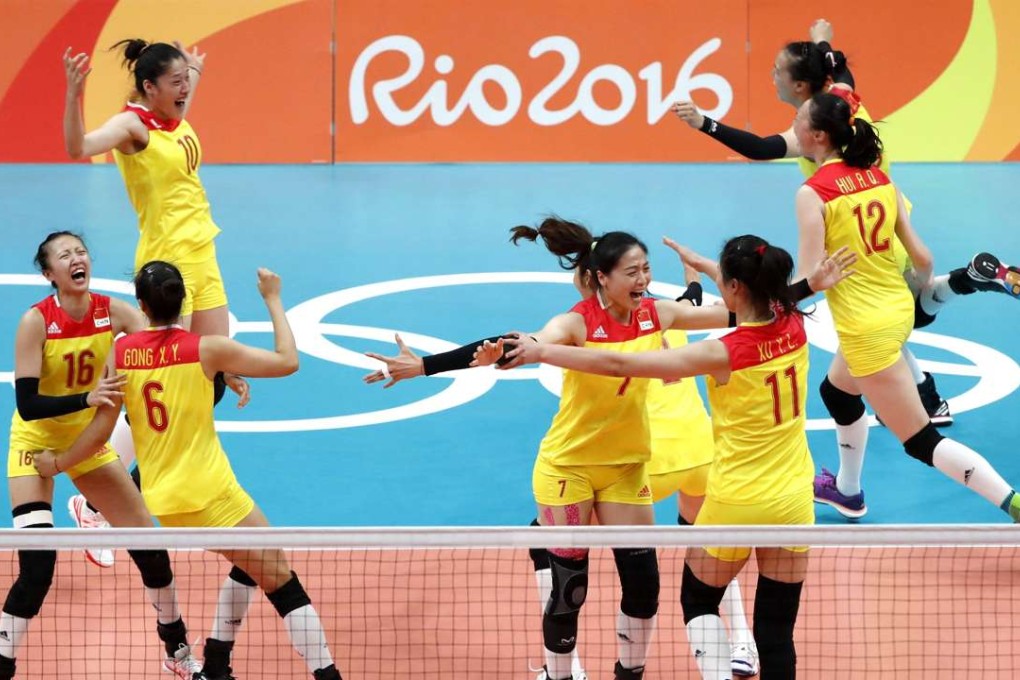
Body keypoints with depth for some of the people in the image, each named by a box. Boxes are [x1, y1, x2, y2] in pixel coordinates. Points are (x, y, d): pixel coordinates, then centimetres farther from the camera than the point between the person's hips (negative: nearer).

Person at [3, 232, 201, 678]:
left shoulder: (113, 311, -12)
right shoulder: (36, 321, -23)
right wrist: (86, 398, -41)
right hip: (36, 443, -5)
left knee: (150, 549, 7)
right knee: (37, 569, -20)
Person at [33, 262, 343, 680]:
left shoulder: (122, 352, 0)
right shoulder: (206, 349, -12)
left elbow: (101, 428, 3)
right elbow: (287, 361, -5)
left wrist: (57, 464, 18)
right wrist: (273, 300, 6)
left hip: (162, 500, 6)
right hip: (211, 495, -6)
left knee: (248, 566, 25)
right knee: (283, 584, -2)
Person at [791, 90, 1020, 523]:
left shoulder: (813, 193, -17)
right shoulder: (878, 177, 2)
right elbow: (921, 257, 4)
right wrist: (921, 293, 25)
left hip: (866, 330, -8)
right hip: (898, 309, 8)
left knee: (921, 442, -3)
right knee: (837, 392, 33)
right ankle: (848, 491, 49)